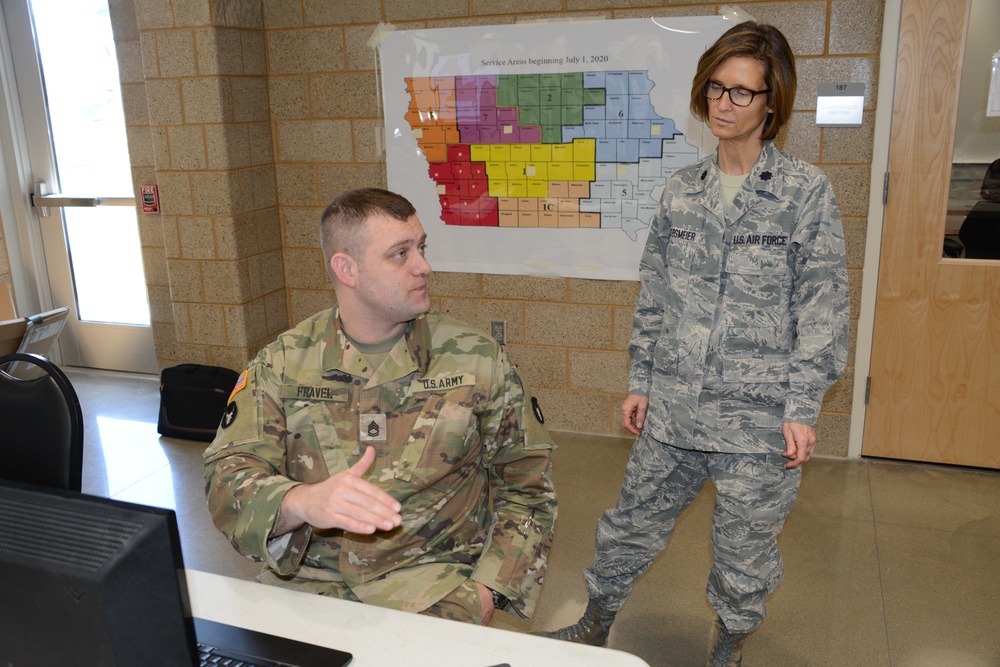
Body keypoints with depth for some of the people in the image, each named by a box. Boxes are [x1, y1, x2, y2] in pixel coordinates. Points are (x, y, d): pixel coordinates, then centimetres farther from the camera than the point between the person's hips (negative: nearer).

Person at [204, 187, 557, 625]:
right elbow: (228, 477, -7)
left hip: (432, 574, 0)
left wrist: (486, 590, -6)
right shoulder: (281, 365, 1)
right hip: (308, 580, 1)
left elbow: (527, 484, 6)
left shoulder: (476, 358, 0)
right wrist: (301, 502, -29)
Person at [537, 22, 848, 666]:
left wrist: (803, 408, -9)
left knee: (745, 550, 13)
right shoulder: (682, 189, 5)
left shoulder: (807, 191, -5)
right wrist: (641, 381, 9)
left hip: (757, 419, -3)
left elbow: (822, 307, -5)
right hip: (671, 408, 3)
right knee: (633, 522, 16)